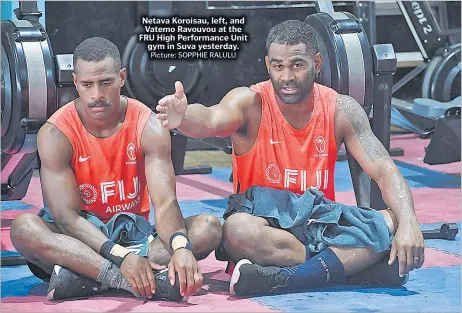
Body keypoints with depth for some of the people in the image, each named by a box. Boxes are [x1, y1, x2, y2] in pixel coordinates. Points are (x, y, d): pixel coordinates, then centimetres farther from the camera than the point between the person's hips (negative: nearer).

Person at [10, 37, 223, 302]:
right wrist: (121, 257, -38)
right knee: (24, 227, -32)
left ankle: (84, 276, -35)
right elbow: (65, 215, -21)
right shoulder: (56, 134, -13)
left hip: (135, 234, 2)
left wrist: (181, 247, -44)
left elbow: (165, 203, -20)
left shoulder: (148, 127, -9)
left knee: (209, 228, -24)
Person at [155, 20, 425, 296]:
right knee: (237, 228, -36)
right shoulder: (250, 103, -9)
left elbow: (384, 170, -8)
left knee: (392, 222, -23)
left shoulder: (340, 109, -2)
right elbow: (211, 121, -32)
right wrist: (183, 118, -57)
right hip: (265, 229, -3)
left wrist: (408, 223, -27)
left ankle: (281, 279, -34)